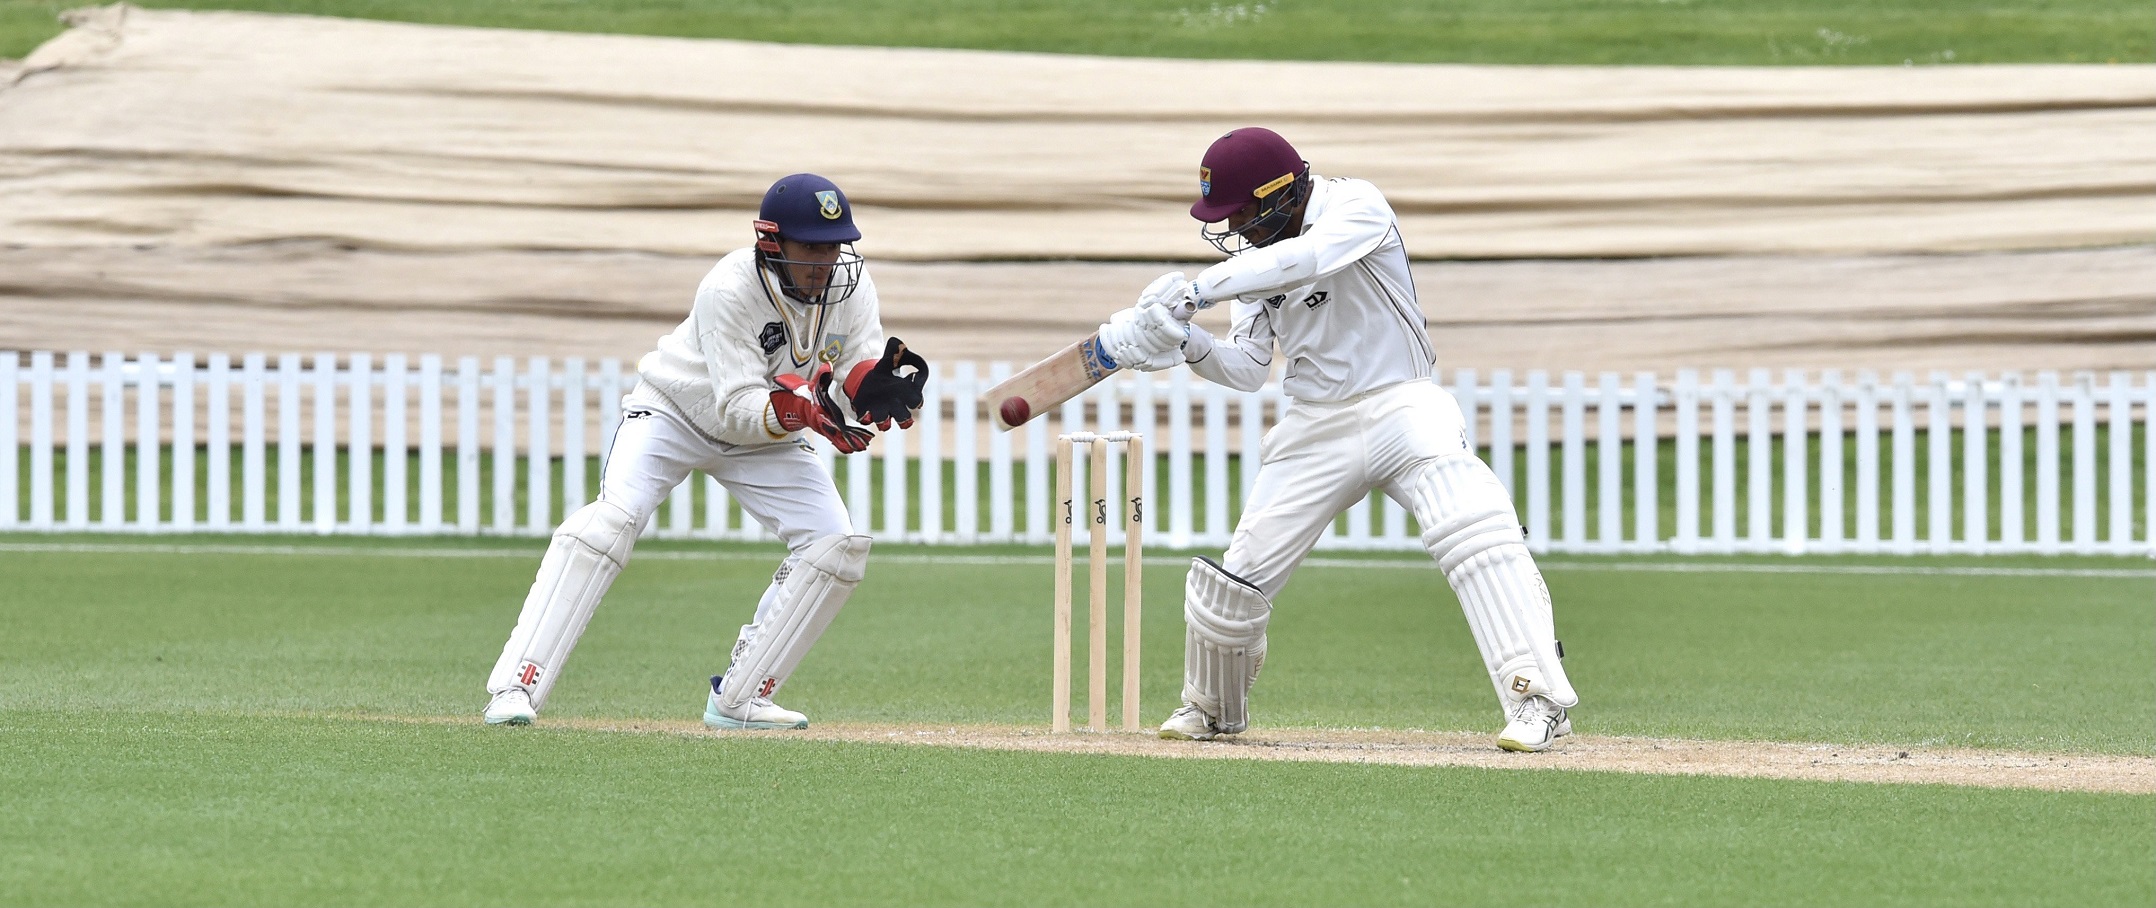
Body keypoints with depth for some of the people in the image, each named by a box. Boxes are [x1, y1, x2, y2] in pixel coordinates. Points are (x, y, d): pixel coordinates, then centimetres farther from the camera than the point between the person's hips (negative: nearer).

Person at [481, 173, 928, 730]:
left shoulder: (850, 284, -17)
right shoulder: (729, 289, -32)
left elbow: (862, 384, -19)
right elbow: (739, 409, -35)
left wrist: (884, 387, -43)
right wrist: (802, 409, -54)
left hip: (765, 438, 5)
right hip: (674, 412, -5)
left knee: (836, 549, -11)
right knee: (609, 522, -28)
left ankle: (739, 699, -1)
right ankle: (515, 688, -30)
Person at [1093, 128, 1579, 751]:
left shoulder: (1357, 208, -12)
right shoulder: (1252, 256, 7)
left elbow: (1303, 259, -32)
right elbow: (1247, 370, 4)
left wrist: (1195, 290, -34)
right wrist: (1187, 343, -16)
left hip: (1401, 407, -6)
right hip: (1316, 428, 6)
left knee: (1476, 531, -28)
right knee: (1239, 577, 4)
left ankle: (1538, 700, -29)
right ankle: (1211, 709, 31)